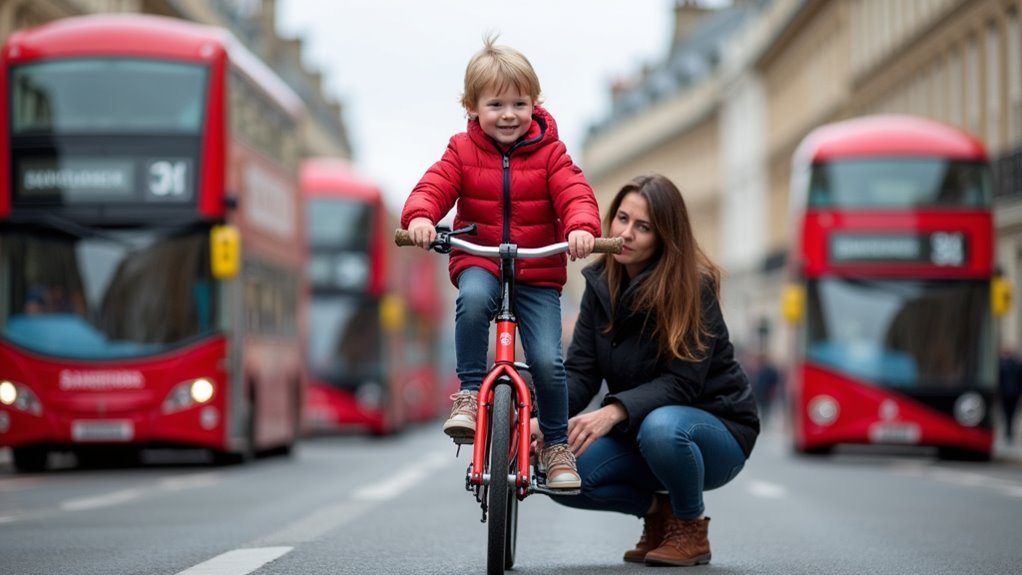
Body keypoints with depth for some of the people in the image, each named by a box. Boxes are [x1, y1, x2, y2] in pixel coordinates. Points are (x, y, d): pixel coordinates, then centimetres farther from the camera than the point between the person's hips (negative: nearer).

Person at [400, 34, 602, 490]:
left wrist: (582, 226, -34)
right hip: (478, 262, 0)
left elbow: (574, 193, -11)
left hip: (538, 272, 0)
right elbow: (434, 187, -10)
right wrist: (420, 217, -33)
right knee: (473, 299, -37)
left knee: (548, 361, -13)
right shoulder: (462, 151, 2)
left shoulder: (549, 152, 1)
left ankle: (557, 446, 10)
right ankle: (469, 393, -22)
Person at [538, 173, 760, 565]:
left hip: (716, 431, -5)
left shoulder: (693, 287, -20)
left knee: (662, 427, -39)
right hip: (638, 429, 5)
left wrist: (614, 411, -41)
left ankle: (691, 527, -9)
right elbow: (580, 371, -8)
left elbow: (681, 383, -26)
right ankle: (658, 509, 7)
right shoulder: (601, 283, -3)